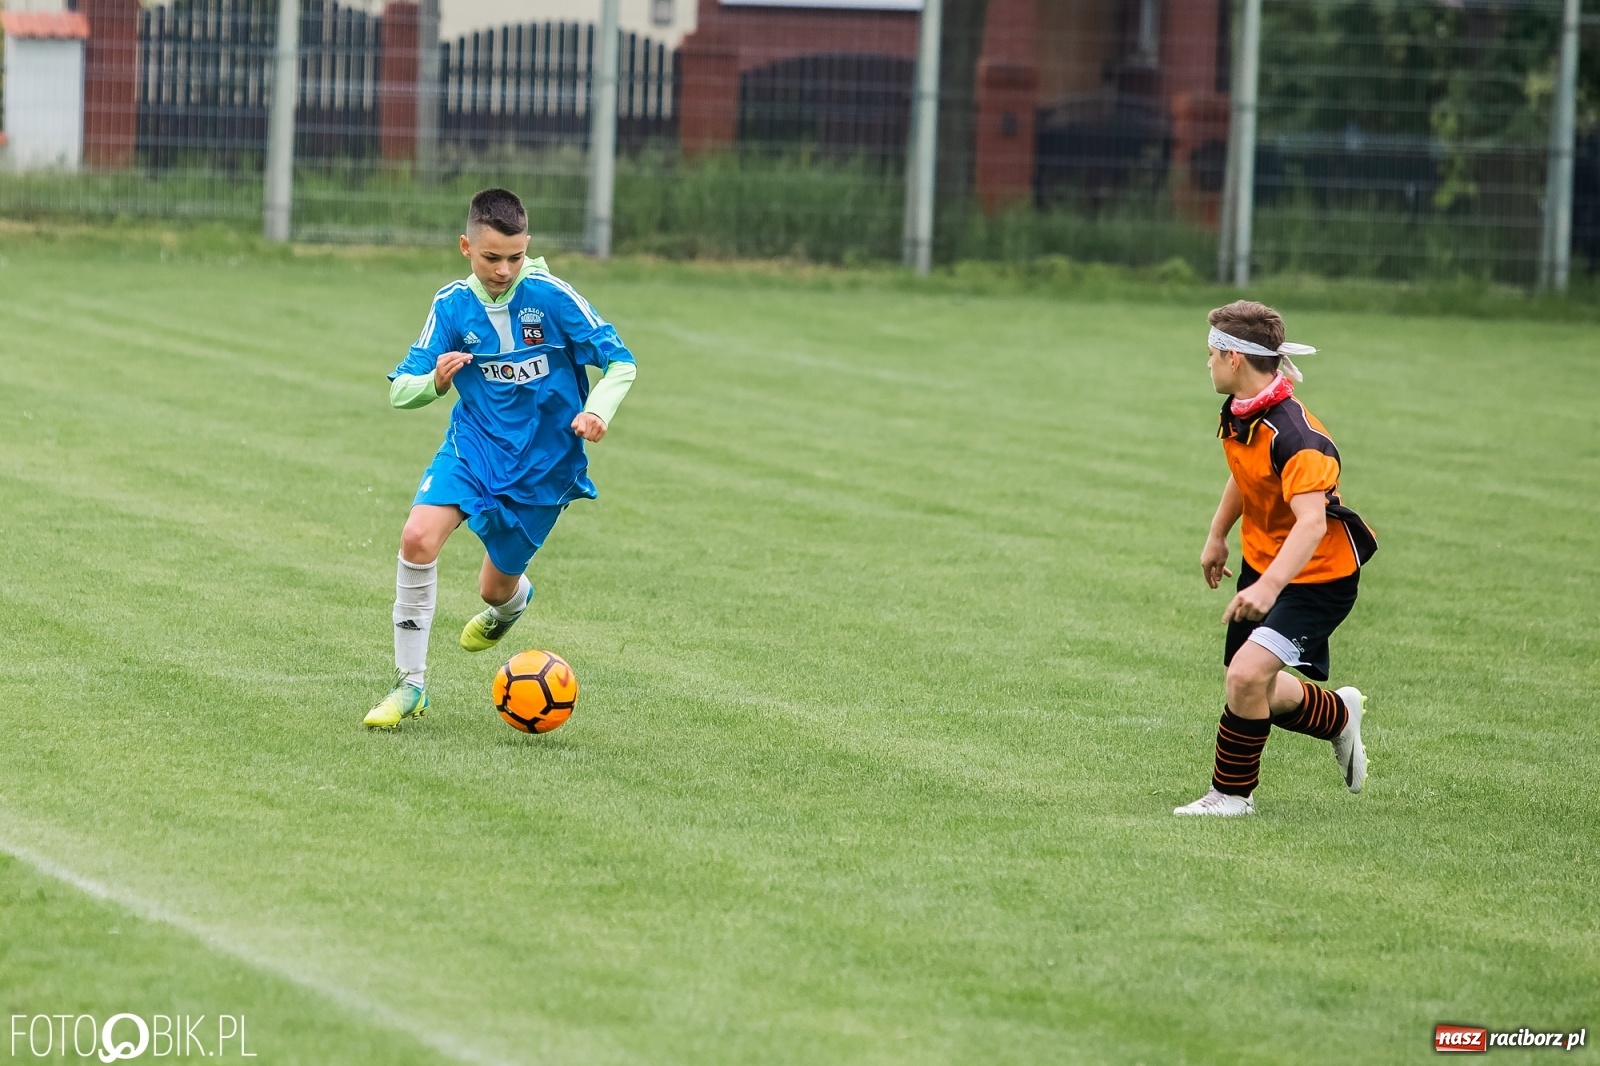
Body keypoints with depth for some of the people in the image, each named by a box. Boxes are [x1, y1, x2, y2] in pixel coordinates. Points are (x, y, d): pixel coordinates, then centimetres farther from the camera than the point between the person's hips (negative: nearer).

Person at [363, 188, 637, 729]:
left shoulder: (552, 296, -14)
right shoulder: (452, 306, -6)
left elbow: (620, 362, -7)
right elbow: (400, 390, -2)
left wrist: (598, 409, -26)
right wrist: (436, 380, -24)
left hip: (543, 461, -1)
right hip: (473, 444, 1)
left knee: (496, 587, 10)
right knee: (418, 537, -24)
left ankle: (513, 600, 53)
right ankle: (410, 684, -12)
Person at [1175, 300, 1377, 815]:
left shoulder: (1294, 436, -31)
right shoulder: (1236, 413, -3)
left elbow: (1311, 523, -42)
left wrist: (1269, 587, -54)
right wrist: (1217, 537, 29)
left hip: (1316, 575, -9)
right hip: (1261, 560, 9)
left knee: (1248, 675, -23)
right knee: (1257, 692, 17)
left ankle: (1232, 793, -4)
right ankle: (1339, 714, 46)